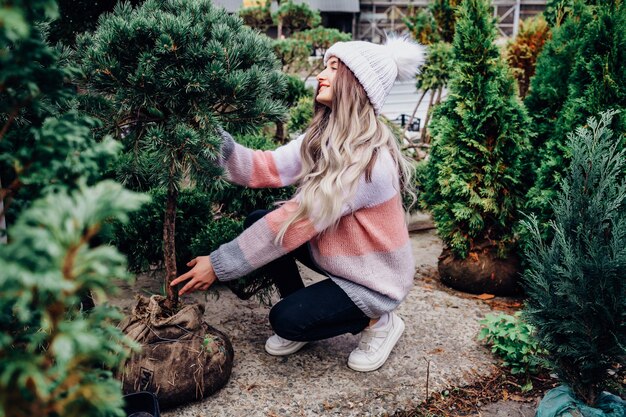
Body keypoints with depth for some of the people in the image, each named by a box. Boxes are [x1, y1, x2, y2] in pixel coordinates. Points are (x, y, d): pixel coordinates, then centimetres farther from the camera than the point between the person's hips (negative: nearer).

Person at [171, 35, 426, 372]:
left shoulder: (368, 162, -31)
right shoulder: (324, 137, -5)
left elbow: (295, 222, -31)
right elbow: (268, 168, -14)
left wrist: (218, 265, -26)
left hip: (374, 278, -7)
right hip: (334, 252, 8)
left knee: (286, 319, -20)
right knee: (257, 222, -8)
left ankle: (378, 321, 4)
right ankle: (298, 318, 10)